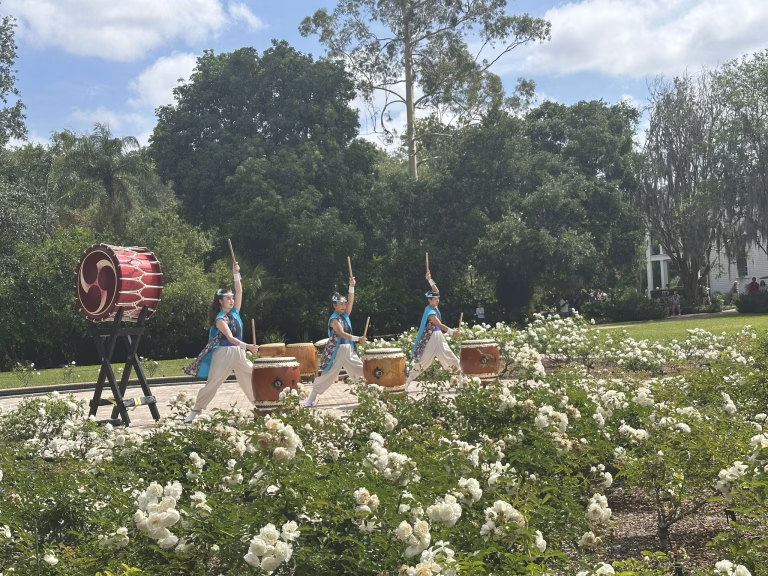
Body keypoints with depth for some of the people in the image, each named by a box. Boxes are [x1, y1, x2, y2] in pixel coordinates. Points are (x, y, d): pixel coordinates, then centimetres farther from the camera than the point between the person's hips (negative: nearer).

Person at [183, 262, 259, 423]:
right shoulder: (220, 319, -12)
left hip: (239, 353, 7)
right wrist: (247, 346, -35)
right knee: (212, 383, -5)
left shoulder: (235, 312, 7)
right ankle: (195, 411, 3)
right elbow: (230, 337, -23)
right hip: (223, 353, -7)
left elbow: (239, 291, 3)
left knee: (251, 379, 8)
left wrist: (236, 274, -7)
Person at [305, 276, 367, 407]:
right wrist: (358, 339, -31)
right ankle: (312, 398, 2)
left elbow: (351, 302, -1)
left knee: (362, 370, 9)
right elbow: (342, 334, -24)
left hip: (348, 349, 8)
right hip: (336, 351, -7)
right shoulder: (334, 319, -13)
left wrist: (351, 286, -10)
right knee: (327, 374, -6)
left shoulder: (345, 315, 9)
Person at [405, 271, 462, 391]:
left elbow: (436, 291, 16)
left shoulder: (434, 307, 5)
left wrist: (429, 280, 7)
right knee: (423, 361, -5)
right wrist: (452, 332, -38)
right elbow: (439, 325, -30)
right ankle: (407, 382, 1)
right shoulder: (430, 312, -20)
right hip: (430, 339, -9)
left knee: (450, 358, 10)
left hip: (438, 337, 9)